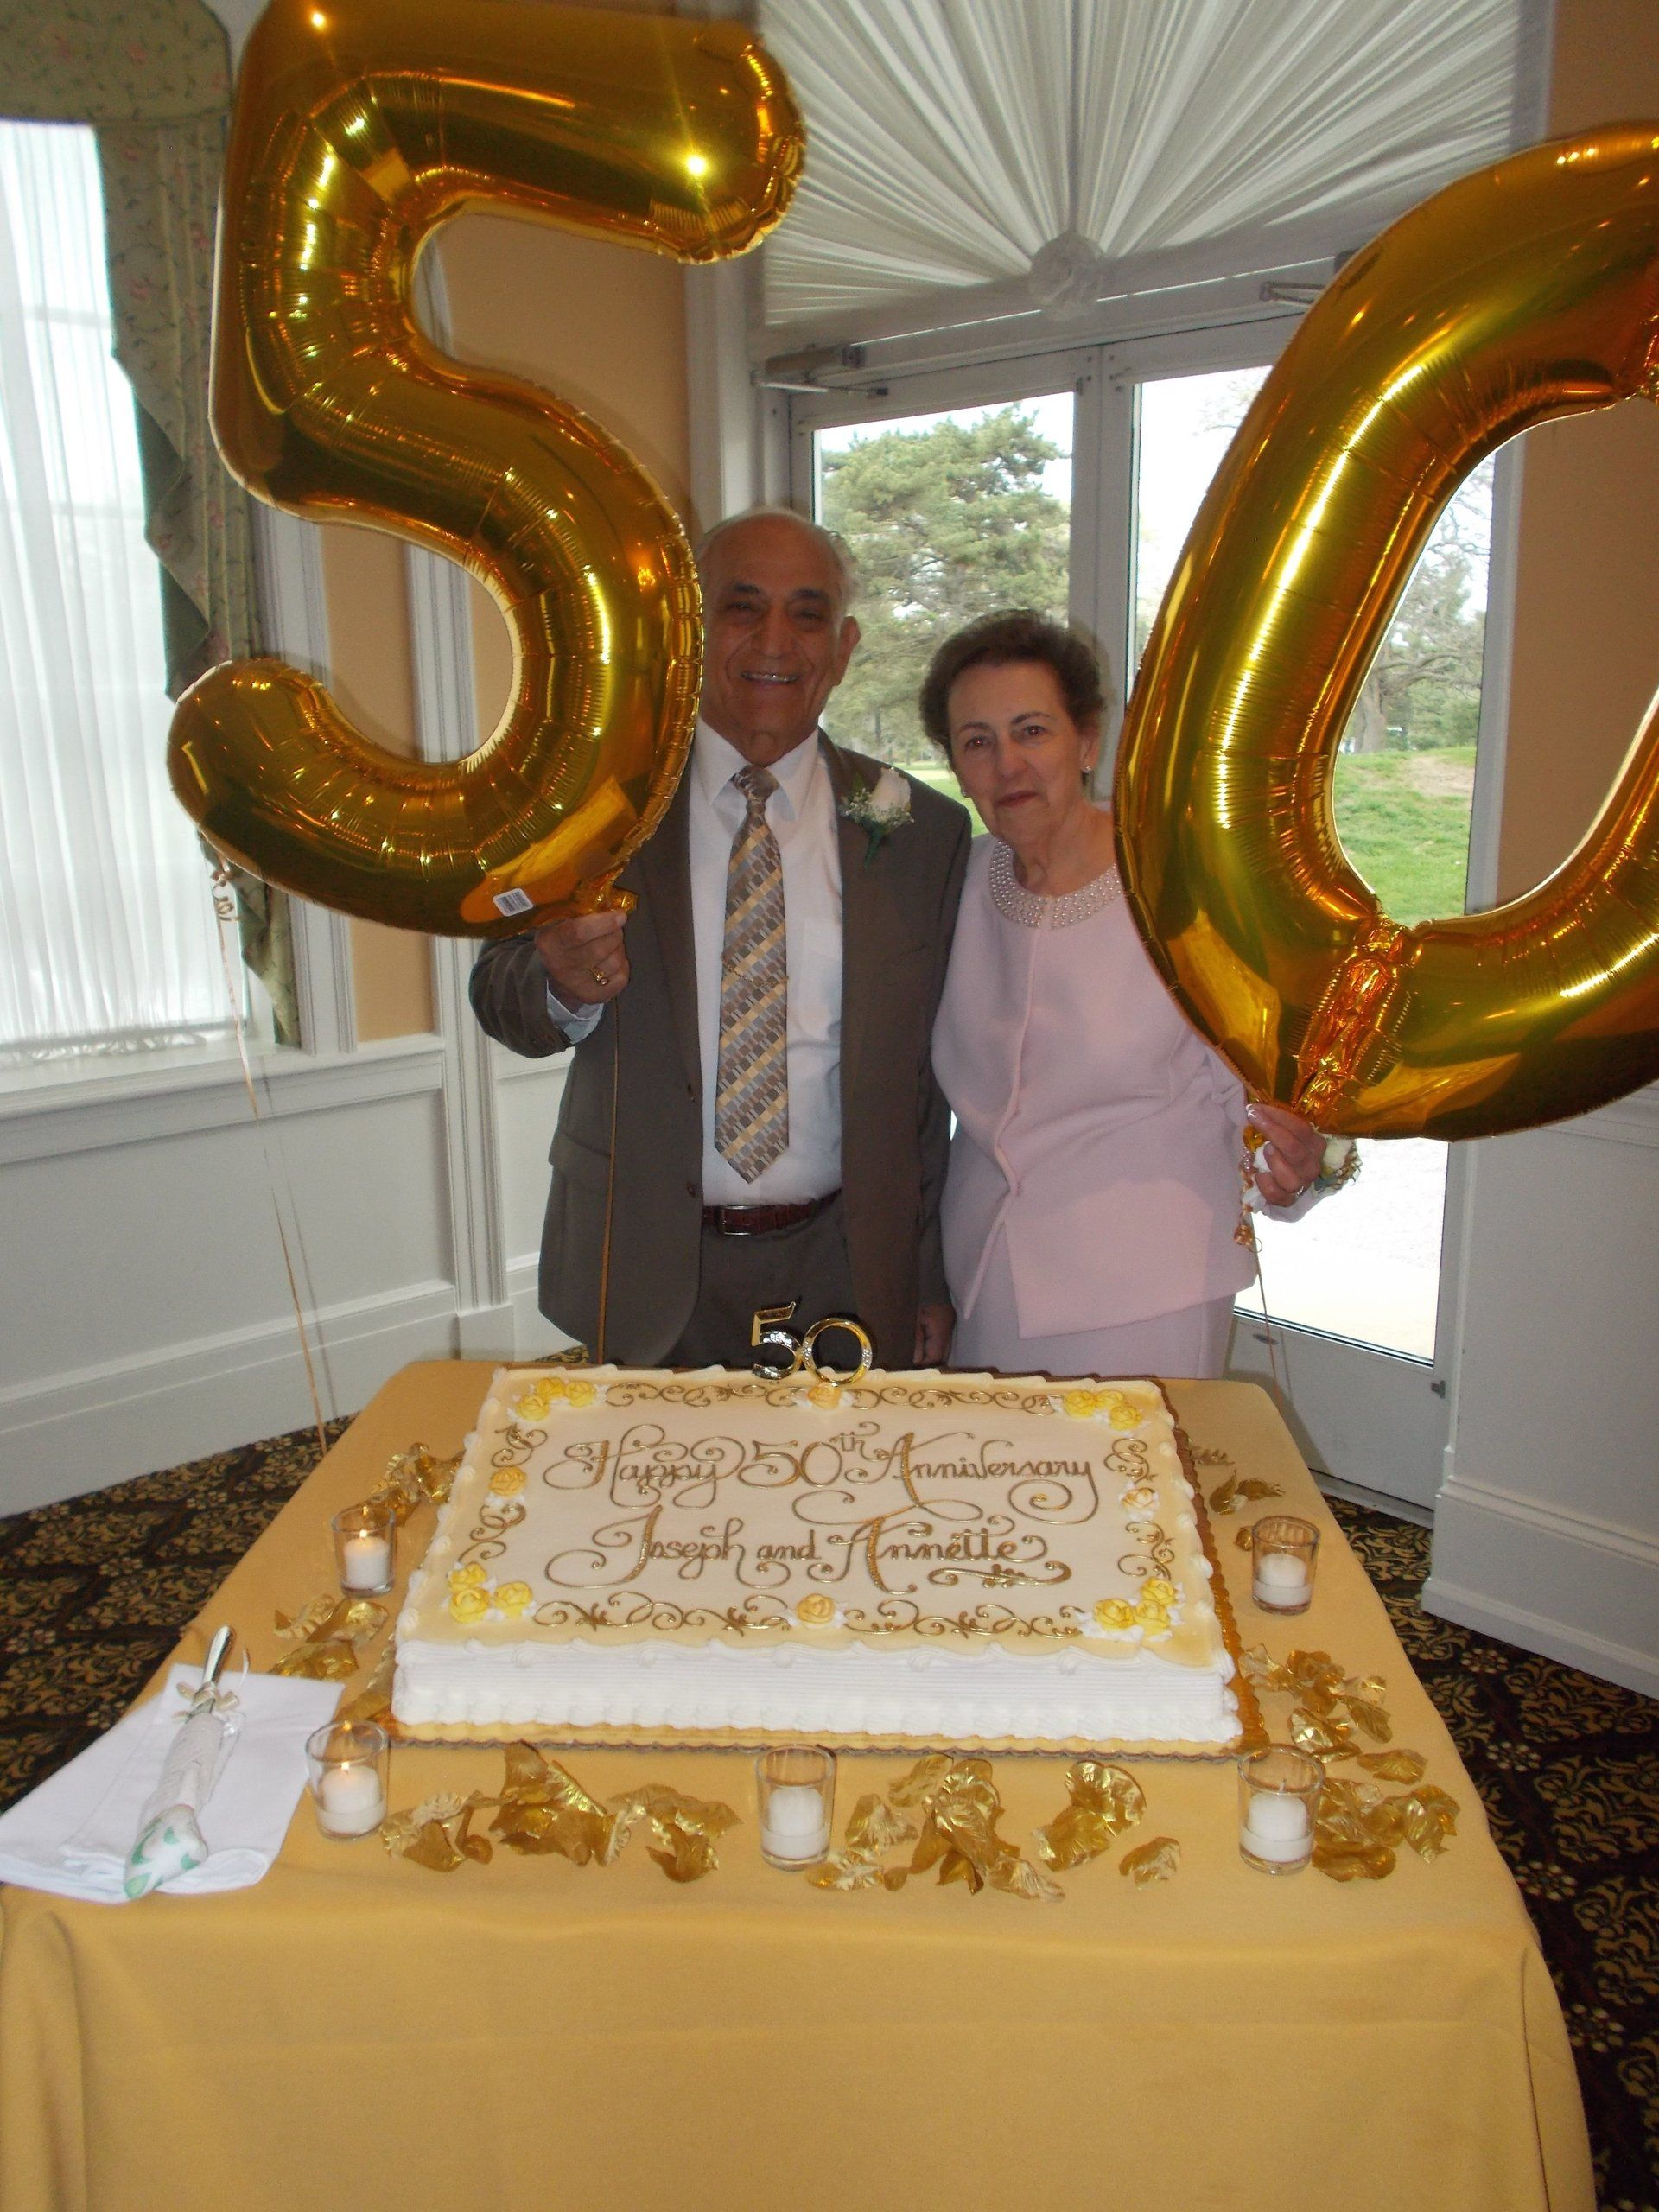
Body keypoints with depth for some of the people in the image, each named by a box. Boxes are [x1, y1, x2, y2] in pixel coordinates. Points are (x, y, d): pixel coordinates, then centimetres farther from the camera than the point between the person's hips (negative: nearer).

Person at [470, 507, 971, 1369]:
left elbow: (933, 1075, 3)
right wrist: (563, 984, -24)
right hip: (648, 1275, 0)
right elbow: (498, 990, 0)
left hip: (845, 1278, 1)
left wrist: (929, 1280, 6)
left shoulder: (919, 830, 1)